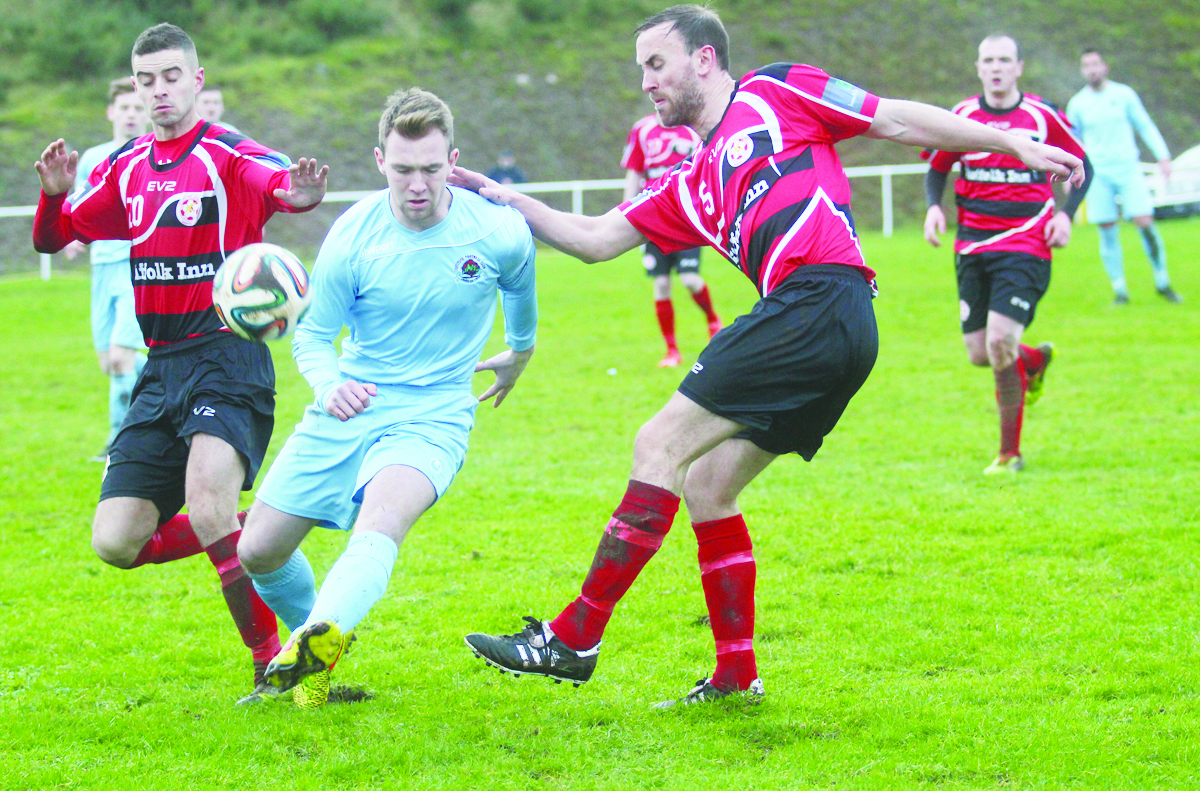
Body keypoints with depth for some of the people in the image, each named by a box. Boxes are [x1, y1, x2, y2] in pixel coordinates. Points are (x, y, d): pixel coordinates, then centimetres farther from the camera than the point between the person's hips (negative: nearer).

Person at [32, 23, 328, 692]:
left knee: (208, 508, -28)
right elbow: (54, 238, 18)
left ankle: (273, 655, -13)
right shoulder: (126, 167, 12)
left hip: (228, 359, -6)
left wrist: (300, 194, -54)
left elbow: (277, 182, -29)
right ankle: (234, 535, 25)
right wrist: (55, 192, -5)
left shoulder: (229, 155, -8)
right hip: (161, 369, 6)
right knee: (115, 543, -2)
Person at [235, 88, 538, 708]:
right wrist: (330, 385, -21)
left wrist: (520, 352, 35)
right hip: (349, 407, 3)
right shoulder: (352, 236, -9)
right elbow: (312, 335, 2)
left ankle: (320, 638, -58)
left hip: (433, 416, -3)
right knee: (259, 551, 3)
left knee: (381, 517, -35)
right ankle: (307, 625, 34)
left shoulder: (500, 232, -9)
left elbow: (518, 286, 16)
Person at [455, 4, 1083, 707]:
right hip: (823, 325, 8)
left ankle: (574, 639, -8)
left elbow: (899, 120, 10)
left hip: (820, 300, -8)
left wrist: (1014, 145, 6)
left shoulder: (774, 93, 10)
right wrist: (508, 200, 21)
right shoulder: (689, 188, 29)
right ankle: (736, 675, 14)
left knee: (662, 446, -9)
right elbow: (594, 239, 29)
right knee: (706, 485, 10)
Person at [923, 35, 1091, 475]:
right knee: (979, 354, 2)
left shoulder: (1043, 116, -2)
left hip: (1026, 244, -4)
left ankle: (1010, 452, -4)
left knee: (1000, 340, -20)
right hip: (972, 245, 4)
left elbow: (1082, 165, 10)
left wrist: (1066, 213, -5)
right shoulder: (961, 117, 4)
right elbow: (937, 168, 17)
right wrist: (934, 206, -3)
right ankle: (1035, 360, 39)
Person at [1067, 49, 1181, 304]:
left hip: (1128, 169, -1)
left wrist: (1163, 156, -2)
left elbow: (1146, 127, 8)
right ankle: (1119, 289, 5)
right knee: (1108, 233, -4)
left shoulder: (1124, 94, 4)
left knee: (1145, 223, -10)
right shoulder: (1077, 104, 7)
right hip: (1098, 174, 1)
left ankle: (1162, 282, 2)